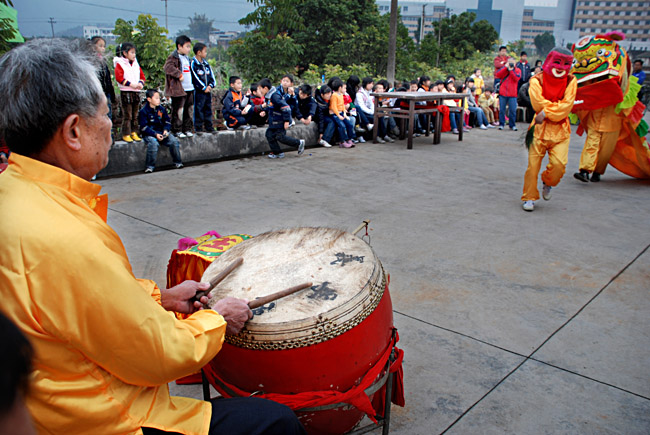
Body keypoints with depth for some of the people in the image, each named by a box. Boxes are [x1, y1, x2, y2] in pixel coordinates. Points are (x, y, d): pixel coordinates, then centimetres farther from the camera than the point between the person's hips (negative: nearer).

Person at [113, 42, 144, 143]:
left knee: (135, 115, 10)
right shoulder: (119, 64, -4)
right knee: (127, 115, -4)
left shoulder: (136, 64, 16)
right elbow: (119, 78, -13)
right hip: (126, 92, -6)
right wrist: (131, 84, -19)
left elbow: (142, 76, 15)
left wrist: (140, 83, -7)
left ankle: (134, 133, 17)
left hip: (136, 92, 6)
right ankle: (126, 135, 1)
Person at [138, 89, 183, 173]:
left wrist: (166, 130, -6)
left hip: (161, 133, 5)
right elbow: (144, 127, -11)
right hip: (149, 134, -4)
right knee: (153, 143, -35)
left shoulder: (161, 109, 10)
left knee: (174, 140, -18)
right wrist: (155, 134, -23)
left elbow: (167, 121, 16)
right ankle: (150, 166, -24)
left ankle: (177, 162, -4)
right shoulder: (143, 111, -5)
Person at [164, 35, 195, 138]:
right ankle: (177, 130, 2)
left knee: (189, 110, 11)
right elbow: (168, 67, -24)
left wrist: (192, 83, 19)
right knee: (178, 110, -5)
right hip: (179, 90, -8)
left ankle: (187, 129, 20)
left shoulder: (187, 58, 18)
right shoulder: (173, 57, -9)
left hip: (189, 89, 9)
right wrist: (179, 75, -24)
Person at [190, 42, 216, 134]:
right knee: (198, 109, -3)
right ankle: (198, 128, 2)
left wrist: (210, 85, -4)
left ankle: (209, 127, 18)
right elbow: (195, 78, -13)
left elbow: (211, 75, 13)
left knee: (208, 108, 11)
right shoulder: (193, 64, -8)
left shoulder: (206, 63, 14)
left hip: (208, 90, 7)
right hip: (199, 91, -7)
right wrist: (204, 88, -13)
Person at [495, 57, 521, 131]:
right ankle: (501, 124, 11)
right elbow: (498, 75, -6)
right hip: (502, 93, 1)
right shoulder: (504, 69, 13)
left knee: (512, 110, -2)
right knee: (501, 110, 1)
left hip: (512, 94, -1)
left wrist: (511, 70, -11)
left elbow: (516, 78, -9)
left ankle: (512, 125, 7)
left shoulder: (517, 70, 9)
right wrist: (506, 67, -9)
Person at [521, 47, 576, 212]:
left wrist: (546, 113, -15)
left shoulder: (570, 82, 5)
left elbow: (566, 106, -7)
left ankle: (548, 182, 21)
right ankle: (529, 197, 13)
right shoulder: (537, 81, 0)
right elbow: (538, 104, -13)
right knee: (533, 164, -3)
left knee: (559, 164, -12)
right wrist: (557, 107, -8)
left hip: (560, 130, 1)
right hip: (540, 128, -1)